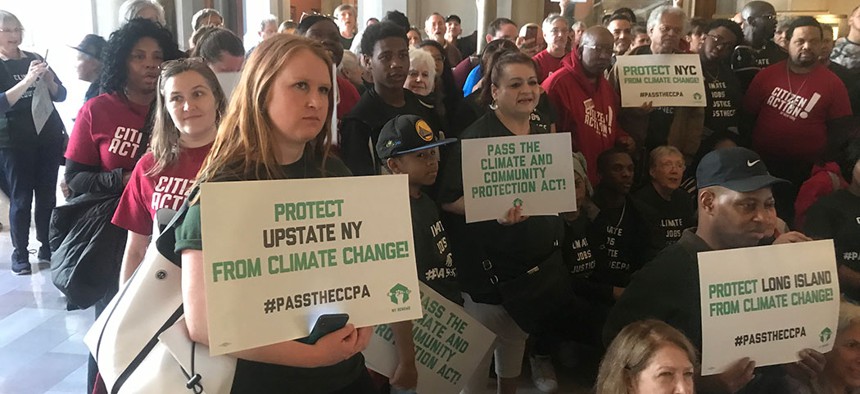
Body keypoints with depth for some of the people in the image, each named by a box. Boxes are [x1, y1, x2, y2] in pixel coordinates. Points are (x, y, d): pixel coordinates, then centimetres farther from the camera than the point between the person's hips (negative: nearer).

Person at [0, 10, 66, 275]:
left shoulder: (34, 58, 11)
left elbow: (61, 95, 8)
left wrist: (47, 78, -12)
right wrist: (27, 80, -26)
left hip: (49, 137, 3)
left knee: (47, 195, 3)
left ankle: (47, 248, 11)